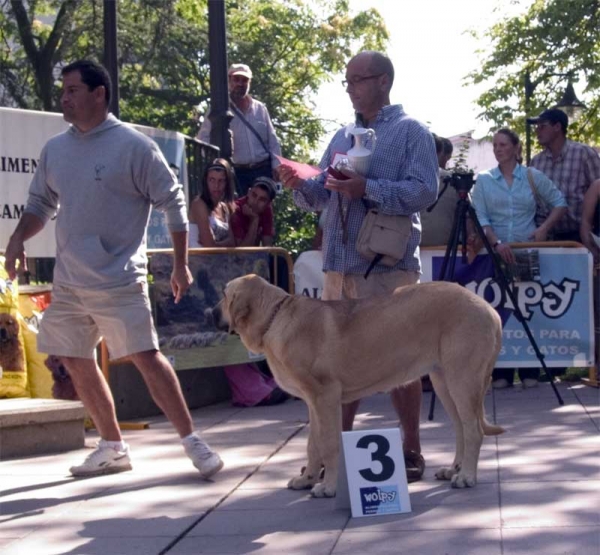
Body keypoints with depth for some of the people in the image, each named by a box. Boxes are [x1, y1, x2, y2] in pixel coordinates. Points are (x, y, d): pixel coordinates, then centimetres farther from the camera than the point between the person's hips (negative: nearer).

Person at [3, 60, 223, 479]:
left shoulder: (133, 146, -9)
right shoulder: (55, 149, 8)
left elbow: (173, 203, -5)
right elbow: (40, 204, 20)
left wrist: (181, 264, -6)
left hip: (119, 282, -7)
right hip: (68, 283, 7)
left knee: (147, 357, -11)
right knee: (77, 364, 11)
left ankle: (192, 442, -2)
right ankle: (112, 447, 24)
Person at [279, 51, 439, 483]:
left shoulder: (411, 132, 0)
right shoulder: (343, 136, 19)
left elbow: (424, 191, -13)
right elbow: (320, 198, 18)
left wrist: (367, 189, -22)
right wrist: (300, 185, -4)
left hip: (390, 265, -6)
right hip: (340, 265, 6)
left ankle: (411, 451, 10)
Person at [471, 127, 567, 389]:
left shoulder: (533, 176, 6)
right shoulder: (483, 180, 5)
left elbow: (559, 203, 9)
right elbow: (480, 218, -3)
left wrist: (544, 228, -6)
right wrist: (496, 243, -18)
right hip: (495, 252, 0)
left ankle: (530, 371, 5)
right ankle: (501, 372, 2)